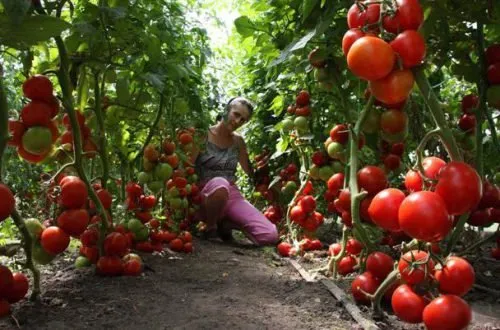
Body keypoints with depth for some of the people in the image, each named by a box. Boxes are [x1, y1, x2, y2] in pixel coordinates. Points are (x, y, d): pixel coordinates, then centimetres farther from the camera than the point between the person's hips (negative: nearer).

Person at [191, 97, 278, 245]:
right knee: (220, 183, -43)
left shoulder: (238, 141, 11)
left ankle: (226, 224, 9)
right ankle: (210, 227, -13)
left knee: (270, 236, -17)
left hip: (232, 195, 4)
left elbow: (251, 172, 20)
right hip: (207, 195, -4)